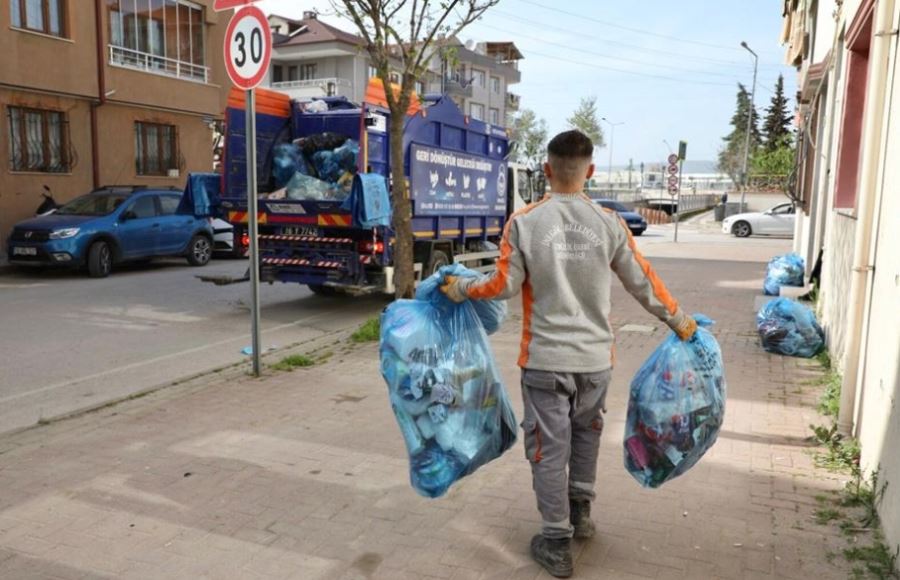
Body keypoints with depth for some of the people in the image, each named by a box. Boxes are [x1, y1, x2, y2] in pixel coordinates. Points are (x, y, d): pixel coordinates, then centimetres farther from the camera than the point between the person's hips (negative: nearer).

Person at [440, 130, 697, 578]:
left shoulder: (524, 222, -9)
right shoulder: (609, 223, -3)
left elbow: (504, 285, -5)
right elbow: (642, 282, 4)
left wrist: (459, 288, 13)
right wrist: (679, 321, 19)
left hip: (545, 358, -3)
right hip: (595, 356, 3)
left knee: (549, 447, 8)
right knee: (585, 433, 26)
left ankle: (557, 543, 18)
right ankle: (580, 512, 39)